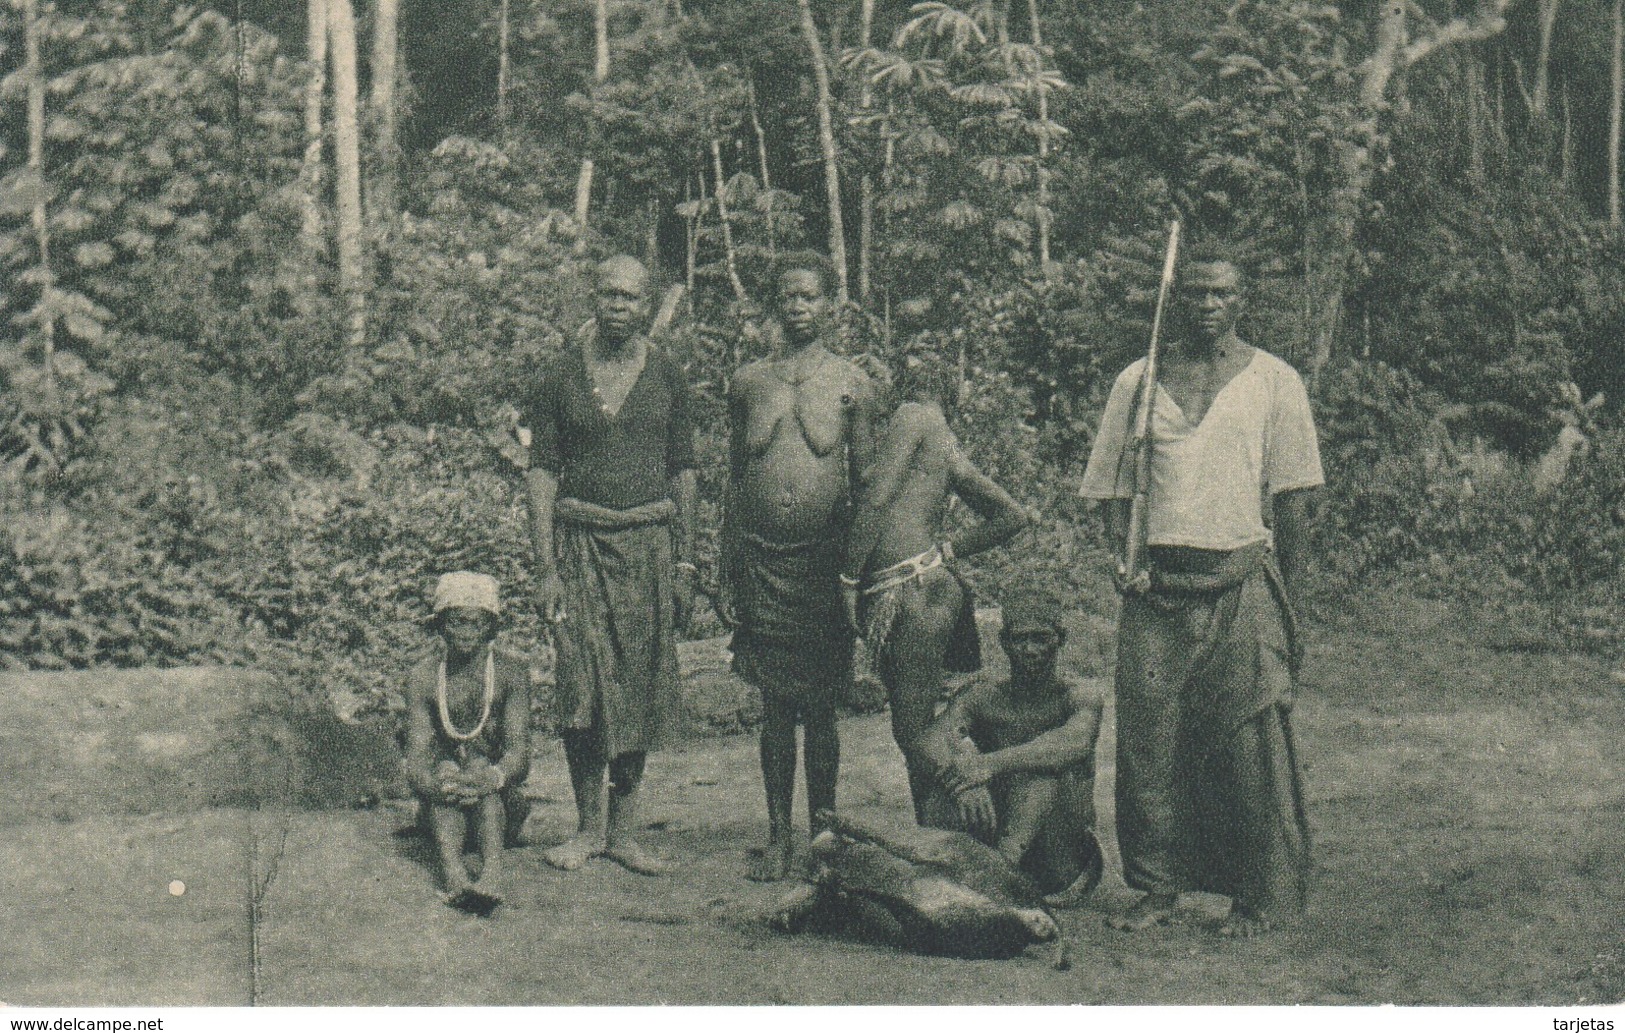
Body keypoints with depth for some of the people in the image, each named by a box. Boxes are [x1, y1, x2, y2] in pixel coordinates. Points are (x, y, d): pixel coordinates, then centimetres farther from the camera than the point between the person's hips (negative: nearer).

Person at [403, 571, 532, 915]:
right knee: (445, 768, -29)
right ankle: (453, 872, -55)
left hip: (501, 805, -1)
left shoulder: (511, 672, -5)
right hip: (442, 811, 1)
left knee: (479, 766, -29)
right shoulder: (423, 678, -3)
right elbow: (417, 759, -14)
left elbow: (520, 754, -17)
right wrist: (434, 783, -39)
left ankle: (491, 872, -55)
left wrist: (493, 777, -41)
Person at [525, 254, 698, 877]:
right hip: (580, 540, -1)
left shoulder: (666, 377, 7)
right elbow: (542, 473, 2)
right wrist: (545, 568, -6)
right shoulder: (563, 377, 3)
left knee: (639, 690, 2)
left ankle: (623, 831, 12)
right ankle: (588, 826, 8)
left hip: (649, 543, 1)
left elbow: (683, 473, 10)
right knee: (583, 690, -6)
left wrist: (684, 564, 4)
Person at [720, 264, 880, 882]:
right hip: (761, 559, 2)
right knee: (774, 707, 6)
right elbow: (734, 481, 12)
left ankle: (824, 834, 15)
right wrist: (727, 576, 9)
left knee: (820, 707, 4)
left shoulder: (851, 385, 3)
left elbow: (866, 482, 5)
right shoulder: (747, 383, 9)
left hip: (825, 559, -2)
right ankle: (778, 837, 14)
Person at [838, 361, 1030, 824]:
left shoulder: (912, 416, -1)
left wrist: (848, 577, -9)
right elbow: (1014, 516, 22)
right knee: (913, 732, 13)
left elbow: (878, 496, -12)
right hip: (932, 584, 9)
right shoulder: (952, 450, 20)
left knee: (915, 734, -7)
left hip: (910, 594, -9)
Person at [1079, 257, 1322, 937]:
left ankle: (1259, 896, 5)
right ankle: (1158, 886, 11)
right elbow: (1113, 485, 14)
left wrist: (1284, 593, 1)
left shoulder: (1274, 382, 6)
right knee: (1148, 736, 1)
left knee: (1249, 740, -4)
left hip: (1242, 580, -2)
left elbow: (1292, 494, 6)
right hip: (1156, 581, 2)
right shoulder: (1138, 382, 11)